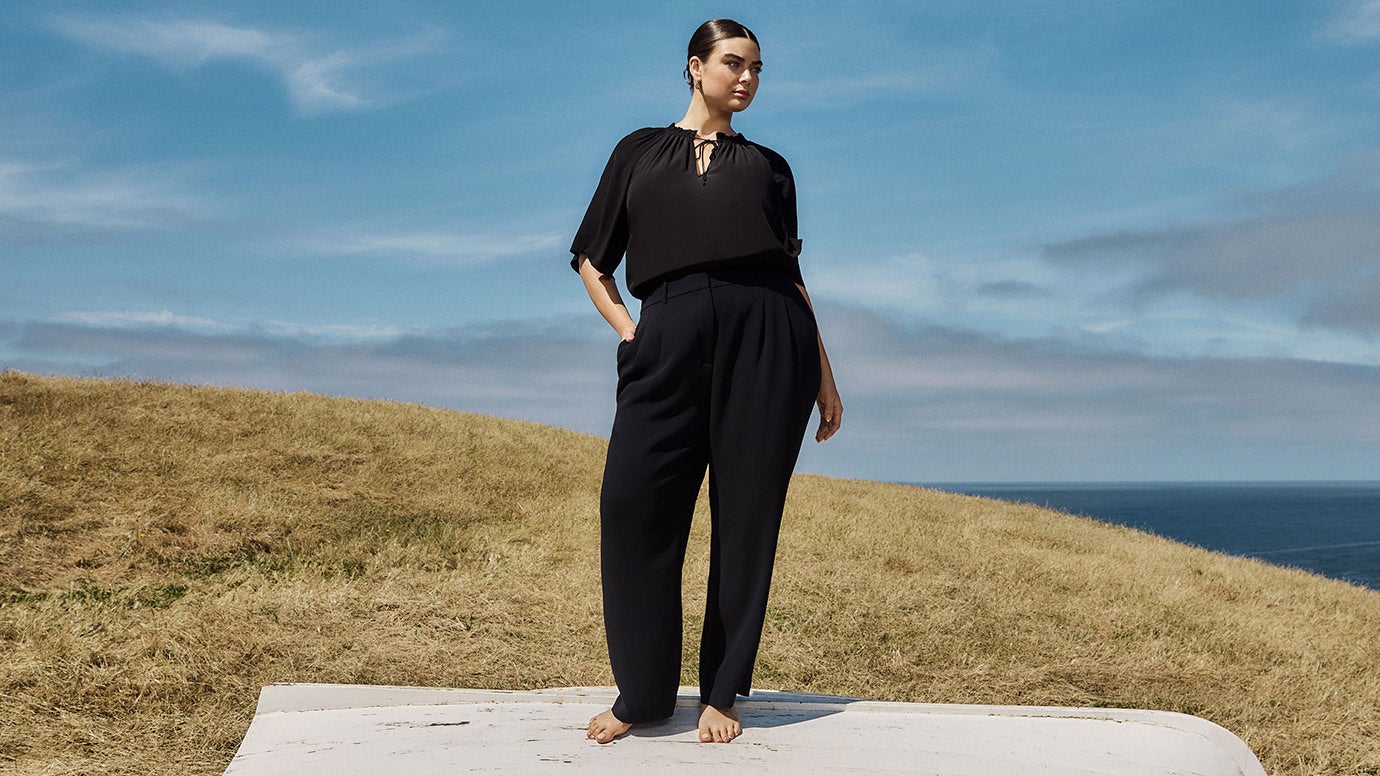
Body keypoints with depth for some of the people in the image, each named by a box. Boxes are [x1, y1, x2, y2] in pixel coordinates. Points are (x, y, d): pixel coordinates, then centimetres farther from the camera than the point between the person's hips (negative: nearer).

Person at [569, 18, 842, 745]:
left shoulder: (767, 165, 21)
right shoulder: (640, 152, 20)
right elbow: (592, 258, 19)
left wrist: (825, 378, 13)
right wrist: (624, 326, 3)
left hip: (767, 333, 1)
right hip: (671, 336, -1)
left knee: (746, 514, -3)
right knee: (632, 501, -12)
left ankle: (722, 693, 7)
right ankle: (643, 691, 1)